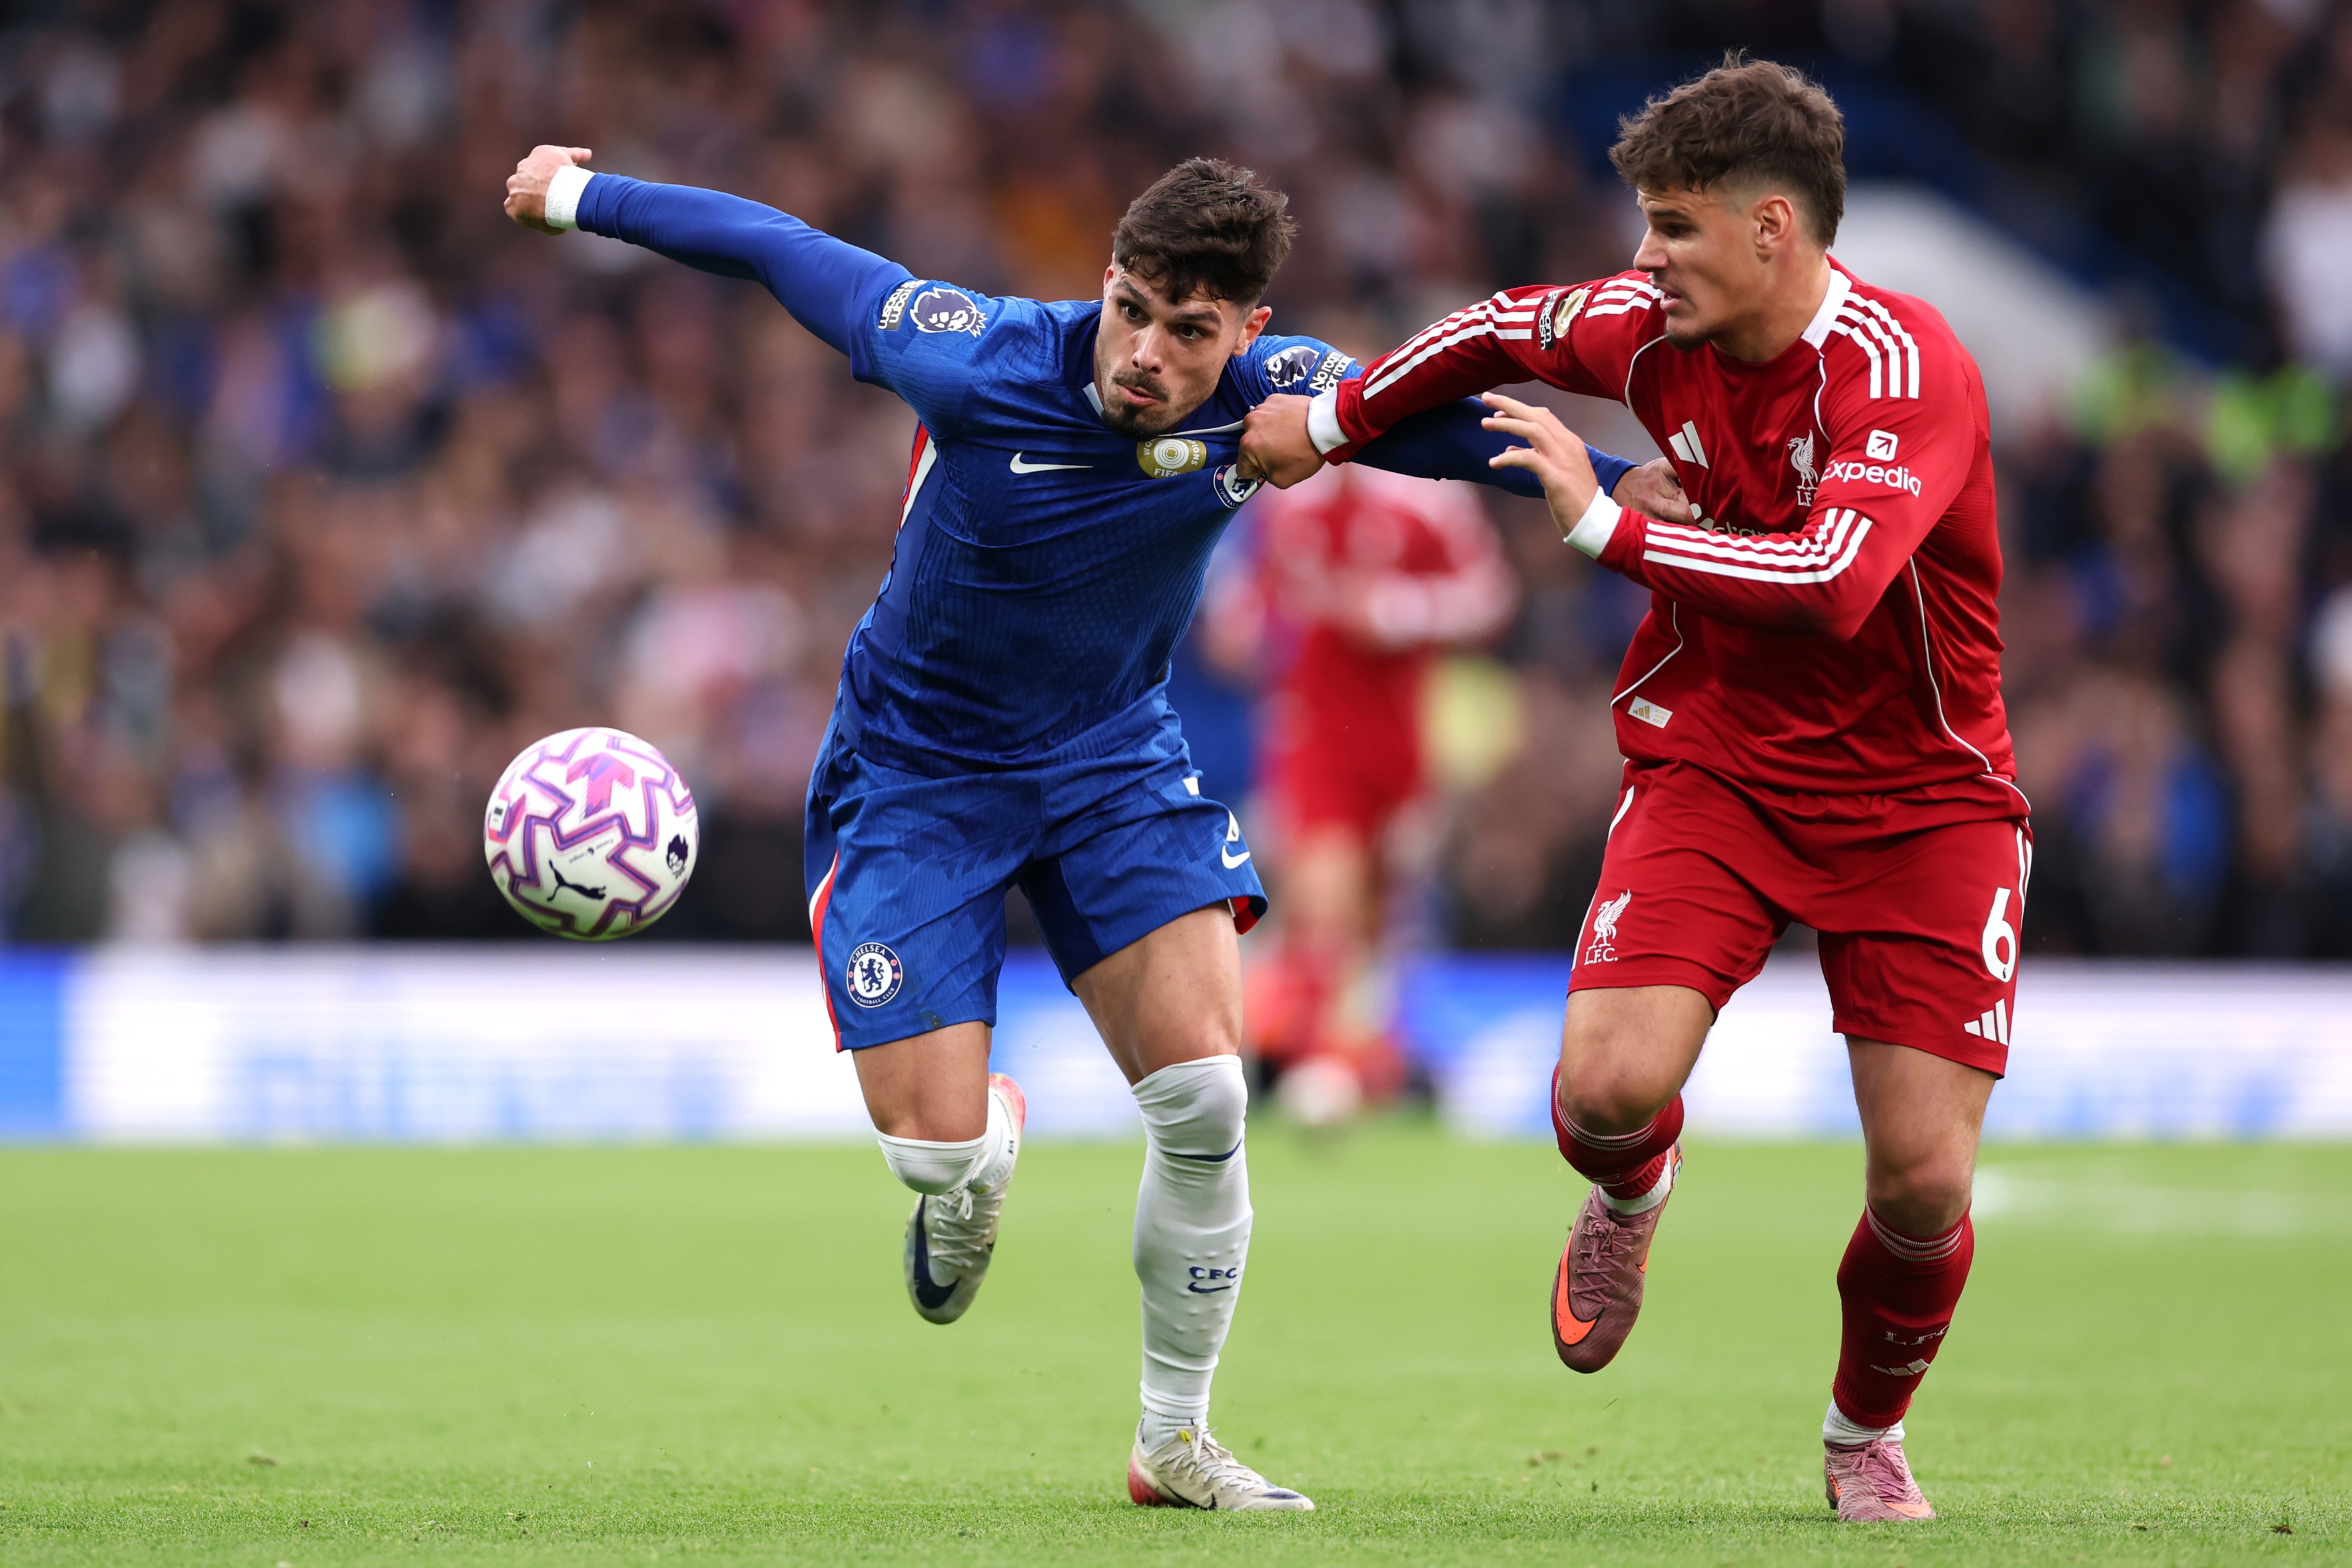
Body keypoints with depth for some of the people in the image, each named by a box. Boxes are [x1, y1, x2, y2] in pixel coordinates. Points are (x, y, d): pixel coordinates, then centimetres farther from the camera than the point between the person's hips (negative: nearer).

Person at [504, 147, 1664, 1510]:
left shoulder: (1271, 397, -20)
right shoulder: (972, 363, -28)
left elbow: (1446, 428, -2)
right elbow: (782, 252, -15)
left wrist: (1629, 485, -5)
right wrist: (583, 197, -4)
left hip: (1116, 757, 2)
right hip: (917, 769, -2)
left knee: (1203, 1096, -11)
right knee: (937, 1152, -11)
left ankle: (1176, 1439, 9)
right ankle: (987, 1150, 31)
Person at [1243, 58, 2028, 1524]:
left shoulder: (1909, 369, -23)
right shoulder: (1656, 329, -5)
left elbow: (1832, 583, -37)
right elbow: (1507, 329, 18)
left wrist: (1607, 523, -32)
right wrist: (1331, 424, 28)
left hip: (1921, 798, -3)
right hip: (1713, 765, 3)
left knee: (1923, 1182, -8)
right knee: (1608, 1086, -20)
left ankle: (1867, 1435, 23)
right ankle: (1630, 1204, 19)